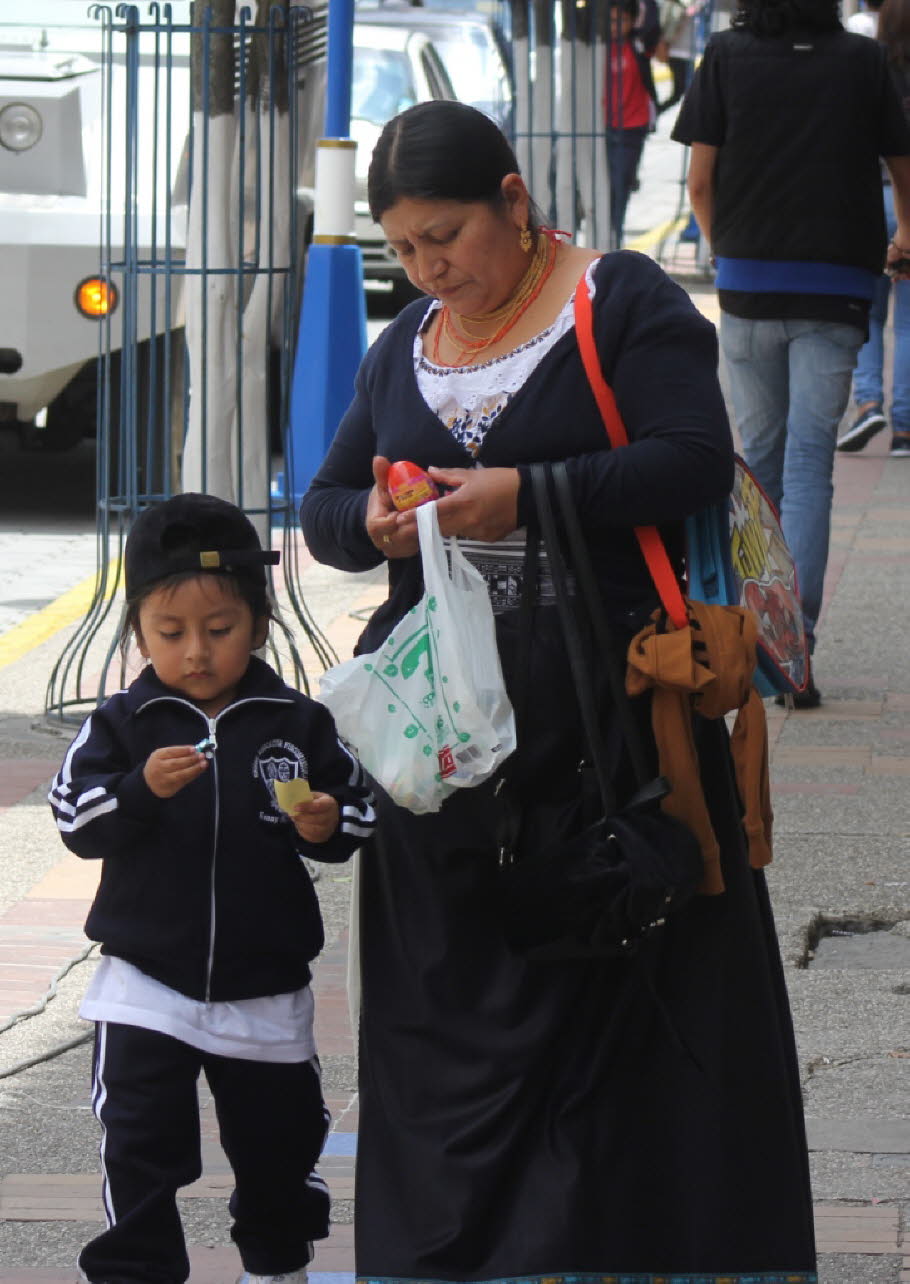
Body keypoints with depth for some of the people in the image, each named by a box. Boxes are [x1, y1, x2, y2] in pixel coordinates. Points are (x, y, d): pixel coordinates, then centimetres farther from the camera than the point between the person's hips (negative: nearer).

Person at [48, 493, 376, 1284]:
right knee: (141, 1146, -5)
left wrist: (327, 827, -19)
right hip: (147, 982, -1)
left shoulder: (299, 725, -4)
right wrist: (142, 789, -29)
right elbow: (80, 824, -13)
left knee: (277, 1142, 16)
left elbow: (357, 810, 3)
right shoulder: (123, 725, -6)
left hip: (266, 988, 1)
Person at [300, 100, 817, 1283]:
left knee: (613, 991, -5)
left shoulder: (623, 302, -1)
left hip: (603, 705, -5)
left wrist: (527, 496, -20)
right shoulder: (402, 351, 17)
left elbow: (696, 460, -12)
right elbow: (321, 507, 17)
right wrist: (372, 522, -7)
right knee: (445, 994, 4)